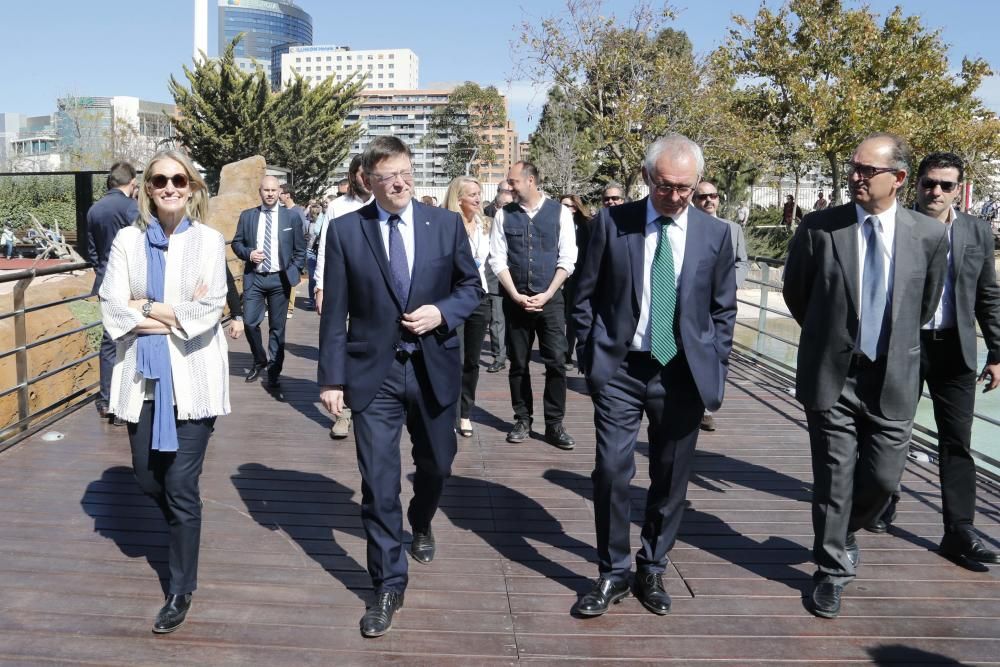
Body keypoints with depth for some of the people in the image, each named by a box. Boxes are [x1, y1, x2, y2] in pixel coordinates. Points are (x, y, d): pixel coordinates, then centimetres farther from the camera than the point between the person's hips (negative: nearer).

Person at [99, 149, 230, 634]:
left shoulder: (209, 241, -3)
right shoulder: (127, 240, 3)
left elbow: (207, 312, -12)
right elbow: (112, 310, -6)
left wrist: (145, 307, -10)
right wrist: (176, 313, -14)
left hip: (192, 377, -3)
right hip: (143, 375, 3)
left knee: (180, 485, 0)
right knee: (147, 477, 13)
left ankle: (181, 589, 16)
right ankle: (183, 530, 46)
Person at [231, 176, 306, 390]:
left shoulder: (290, 217, 2)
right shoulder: (247, 216, 5)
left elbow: (300, 250, 6)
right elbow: (236, 243, 10)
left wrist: (295, 272, -1)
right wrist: (248, 253, -9)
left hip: (279, 278, -1)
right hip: (254, 277, 1)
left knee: (277, 327, 4)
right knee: (250, 322, -4)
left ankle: (273, 373, 14)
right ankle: (259, 361, 22)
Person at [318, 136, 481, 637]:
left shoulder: (446, 224, -1)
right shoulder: (344, 231, -4)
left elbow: (471, 287, 7)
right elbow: (335, 312, -3)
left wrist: (442, 312, -14)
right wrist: (332, 378, -6)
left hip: (434, 369, 2)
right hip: (373, 373, -2)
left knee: (436, 463, 19)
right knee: (379, 483, -1)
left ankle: (420, 525, 53)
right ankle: (389, 586, 15)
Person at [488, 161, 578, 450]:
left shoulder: (559, 212, -1)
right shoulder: (504, 215, 4)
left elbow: (567, 259, -2)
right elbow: (498, 260, 2)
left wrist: (546, 295, -10)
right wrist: (516, 295, -8)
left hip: (551, 299, -2)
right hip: (515, 299, 2)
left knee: (556, 362, -3)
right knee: (518, 363, 8)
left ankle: (554, 425, 7)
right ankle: (522, 421, 21)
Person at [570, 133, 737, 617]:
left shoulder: (715, 234, 3)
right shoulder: (611, 222, -1)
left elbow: (723, 310, 9)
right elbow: (586, 295, 4)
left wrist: (714, 370, 3)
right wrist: (588, 358, -1)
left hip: (683, 373, 2)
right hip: (619, 368, -1)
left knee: (671, 478, 10)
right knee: (611, 472, -3)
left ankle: (652, 568, 29)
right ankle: (613, 573, 17)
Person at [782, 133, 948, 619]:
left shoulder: (930, 235, -3)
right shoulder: (819, 228, -9)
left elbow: (926, 305, 12)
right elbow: (795, 293, 6)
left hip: (893, 380, 2)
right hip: (831, 376, -1)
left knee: (883, 478, 8)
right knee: (834, 480, 5)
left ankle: (841, 533, 39)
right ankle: (833, 569, 24)